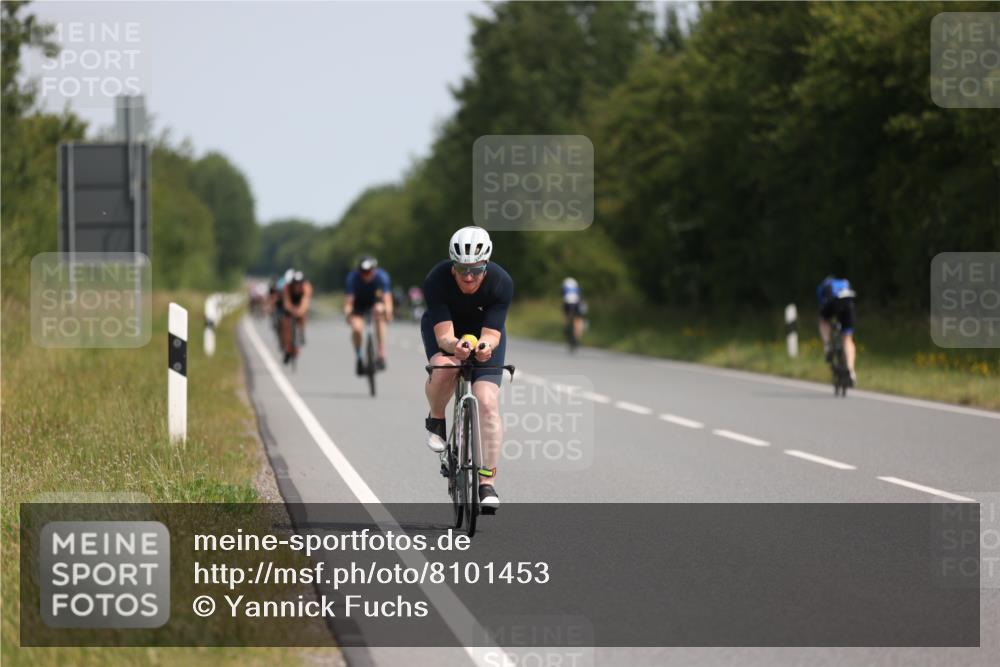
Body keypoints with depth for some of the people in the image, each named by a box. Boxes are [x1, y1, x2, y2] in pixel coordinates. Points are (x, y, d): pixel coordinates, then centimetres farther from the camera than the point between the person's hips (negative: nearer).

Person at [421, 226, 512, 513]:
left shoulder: (501, 282, -31)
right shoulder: (436, 280, -33)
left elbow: (491, 335, -32)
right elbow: (444, 335, -36)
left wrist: (486, 346, -55)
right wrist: (454, 346, -58)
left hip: (484, 331, 1)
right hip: (444, 327, -1)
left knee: (488, 402, -16)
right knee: (444, 369, -34)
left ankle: (487, 482, -10)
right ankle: (435, 422, -3)